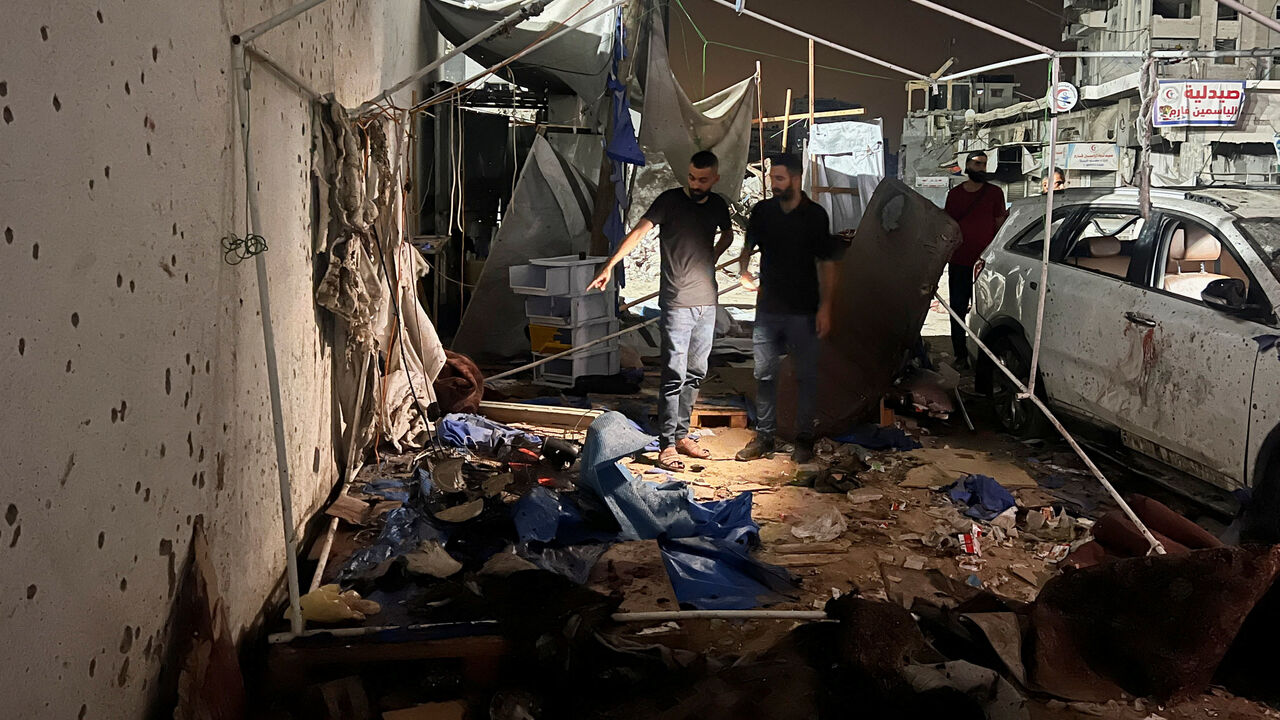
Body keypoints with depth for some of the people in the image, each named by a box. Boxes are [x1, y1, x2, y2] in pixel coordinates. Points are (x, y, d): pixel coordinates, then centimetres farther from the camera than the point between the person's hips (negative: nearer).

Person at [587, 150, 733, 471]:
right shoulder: (670, 200, -6)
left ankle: (681, 434, 22)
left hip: (707, 302, 6)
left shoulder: (717, 205, 9)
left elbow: (727, 234, 30)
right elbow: (639, 231, -15)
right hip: (677, 303, -6)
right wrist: (610, 265, -26)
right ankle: (668, 444, -3)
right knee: (674, 376, -8)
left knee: (695, 374, 11)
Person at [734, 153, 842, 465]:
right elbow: (748, 246, 17)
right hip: (768, 308, 3)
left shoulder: (815, 215, -7)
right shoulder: (762, 211, 3)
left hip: (803, 311, -3)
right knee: (764, 374, 8)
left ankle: (804, 438, 18)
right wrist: (743, 271, -4)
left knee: (806, 375, 6)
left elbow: (827, 264, -4)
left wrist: (825, 308, -9)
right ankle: (764, 437, 19)